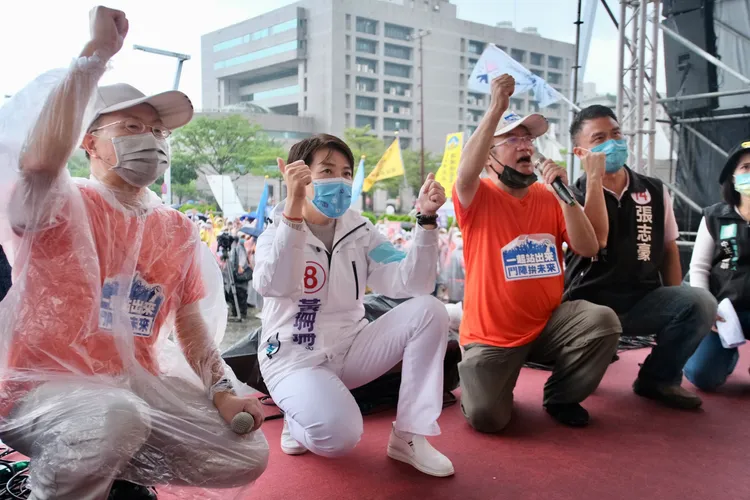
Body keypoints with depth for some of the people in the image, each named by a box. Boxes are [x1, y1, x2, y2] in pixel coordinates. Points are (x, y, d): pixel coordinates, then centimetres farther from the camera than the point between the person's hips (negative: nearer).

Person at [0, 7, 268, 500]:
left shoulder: (178, 230, 7)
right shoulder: (63, 207, -8)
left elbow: (193, 327, 9)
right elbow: (41, 160, -33)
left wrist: (223, 392, -8)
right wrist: (97, 51, -27)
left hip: (137, 386, 6)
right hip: (44, 389, -5)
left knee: (247, 454, -6)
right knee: (117, 419, -38)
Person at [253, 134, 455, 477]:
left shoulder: (359, 231, 3)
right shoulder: (277, 232, -8)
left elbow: (411, 284, -9)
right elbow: (273, 286, -32)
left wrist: (426, 219, -22)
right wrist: (294, 206, -40)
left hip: (350, 349, 5)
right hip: (294, 356, -5)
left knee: (429, 310, -16)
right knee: (338, 435, -34)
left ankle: (408, 437, -9)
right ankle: (298, 425, 6)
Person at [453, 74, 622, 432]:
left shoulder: (549, 198, 5)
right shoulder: (478, 199, -8)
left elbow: (588, 249, -4)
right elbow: (466, 173, -33)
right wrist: (497, 108, -36)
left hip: (548, 324, 4)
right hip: (491, 335, -4)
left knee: (603, 320, -24)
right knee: (485, 416, -22)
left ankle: (561, 396, 4)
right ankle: (477, 379, 18)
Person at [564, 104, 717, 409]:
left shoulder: (655, 192, 9)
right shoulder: (574, 195, -2)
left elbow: (669, 249, 15)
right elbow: (595, 241, -20)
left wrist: (675, 307, 5)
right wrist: (594, 178, -18)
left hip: (643, 301, 3)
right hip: (590, 303, -3)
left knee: (701, 303, -25)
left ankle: (659, 378, 1)